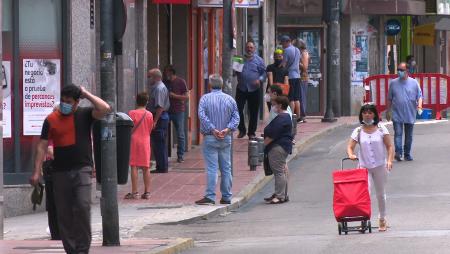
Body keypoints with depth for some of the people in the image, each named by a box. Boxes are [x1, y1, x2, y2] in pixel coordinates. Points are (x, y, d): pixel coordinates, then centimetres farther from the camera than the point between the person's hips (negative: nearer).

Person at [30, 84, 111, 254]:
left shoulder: (85, 115, 4)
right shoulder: (51, 120, 6)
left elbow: (105, 109, -13)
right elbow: (42, 146, 5)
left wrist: (87, 94, -5)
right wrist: (37, 171, -1)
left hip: (82, 170, -2)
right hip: (60, 172, 2)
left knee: (83, 206, -17)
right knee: (64, 213, 4)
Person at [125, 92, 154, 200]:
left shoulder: (132, 113, -8)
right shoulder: (149, 115, 0)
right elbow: (150, 130, 8)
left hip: (134, 140, -3)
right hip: (145, 142, 3)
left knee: (134, 167, -1)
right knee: (146, 168, 7)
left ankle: (134, 192, -3)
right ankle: (147, 192, 8)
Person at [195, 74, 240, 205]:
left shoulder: (205, 98, -4)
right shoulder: (229, 99, 5)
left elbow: (202, 115, -15)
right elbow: (236, 117, -2)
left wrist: (212, 129, -15)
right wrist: (228, 129, -10)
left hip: (210, 137, -3)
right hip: (226, 138, 3)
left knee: (212, 168, -6)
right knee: (226, 168, 9)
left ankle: (210, 196, -11)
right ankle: (226, 197, 13)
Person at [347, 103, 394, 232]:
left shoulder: (381, 129, -1)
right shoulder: (358, 132, 1)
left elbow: (389, 146, -1)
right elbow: (350, 147, -3)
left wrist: (389, 160, -15)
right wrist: (351, 154, -25)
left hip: (380, 166, 0)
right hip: (364, 167, 0)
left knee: (381, 194, 11)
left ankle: (382, 220, 25)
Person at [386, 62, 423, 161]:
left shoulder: (414, 83, 3)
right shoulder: (393, 83, 5)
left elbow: (419, 96, 1)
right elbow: (389, 99, 11)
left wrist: (419, 104, -19)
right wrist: (388, 111, 11)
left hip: (410, 115, 1)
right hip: (397, 115, -1)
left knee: (409, 136, 9)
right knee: (398, 134, -12)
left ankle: (407, 154, 19)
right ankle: (398, 152, -19)